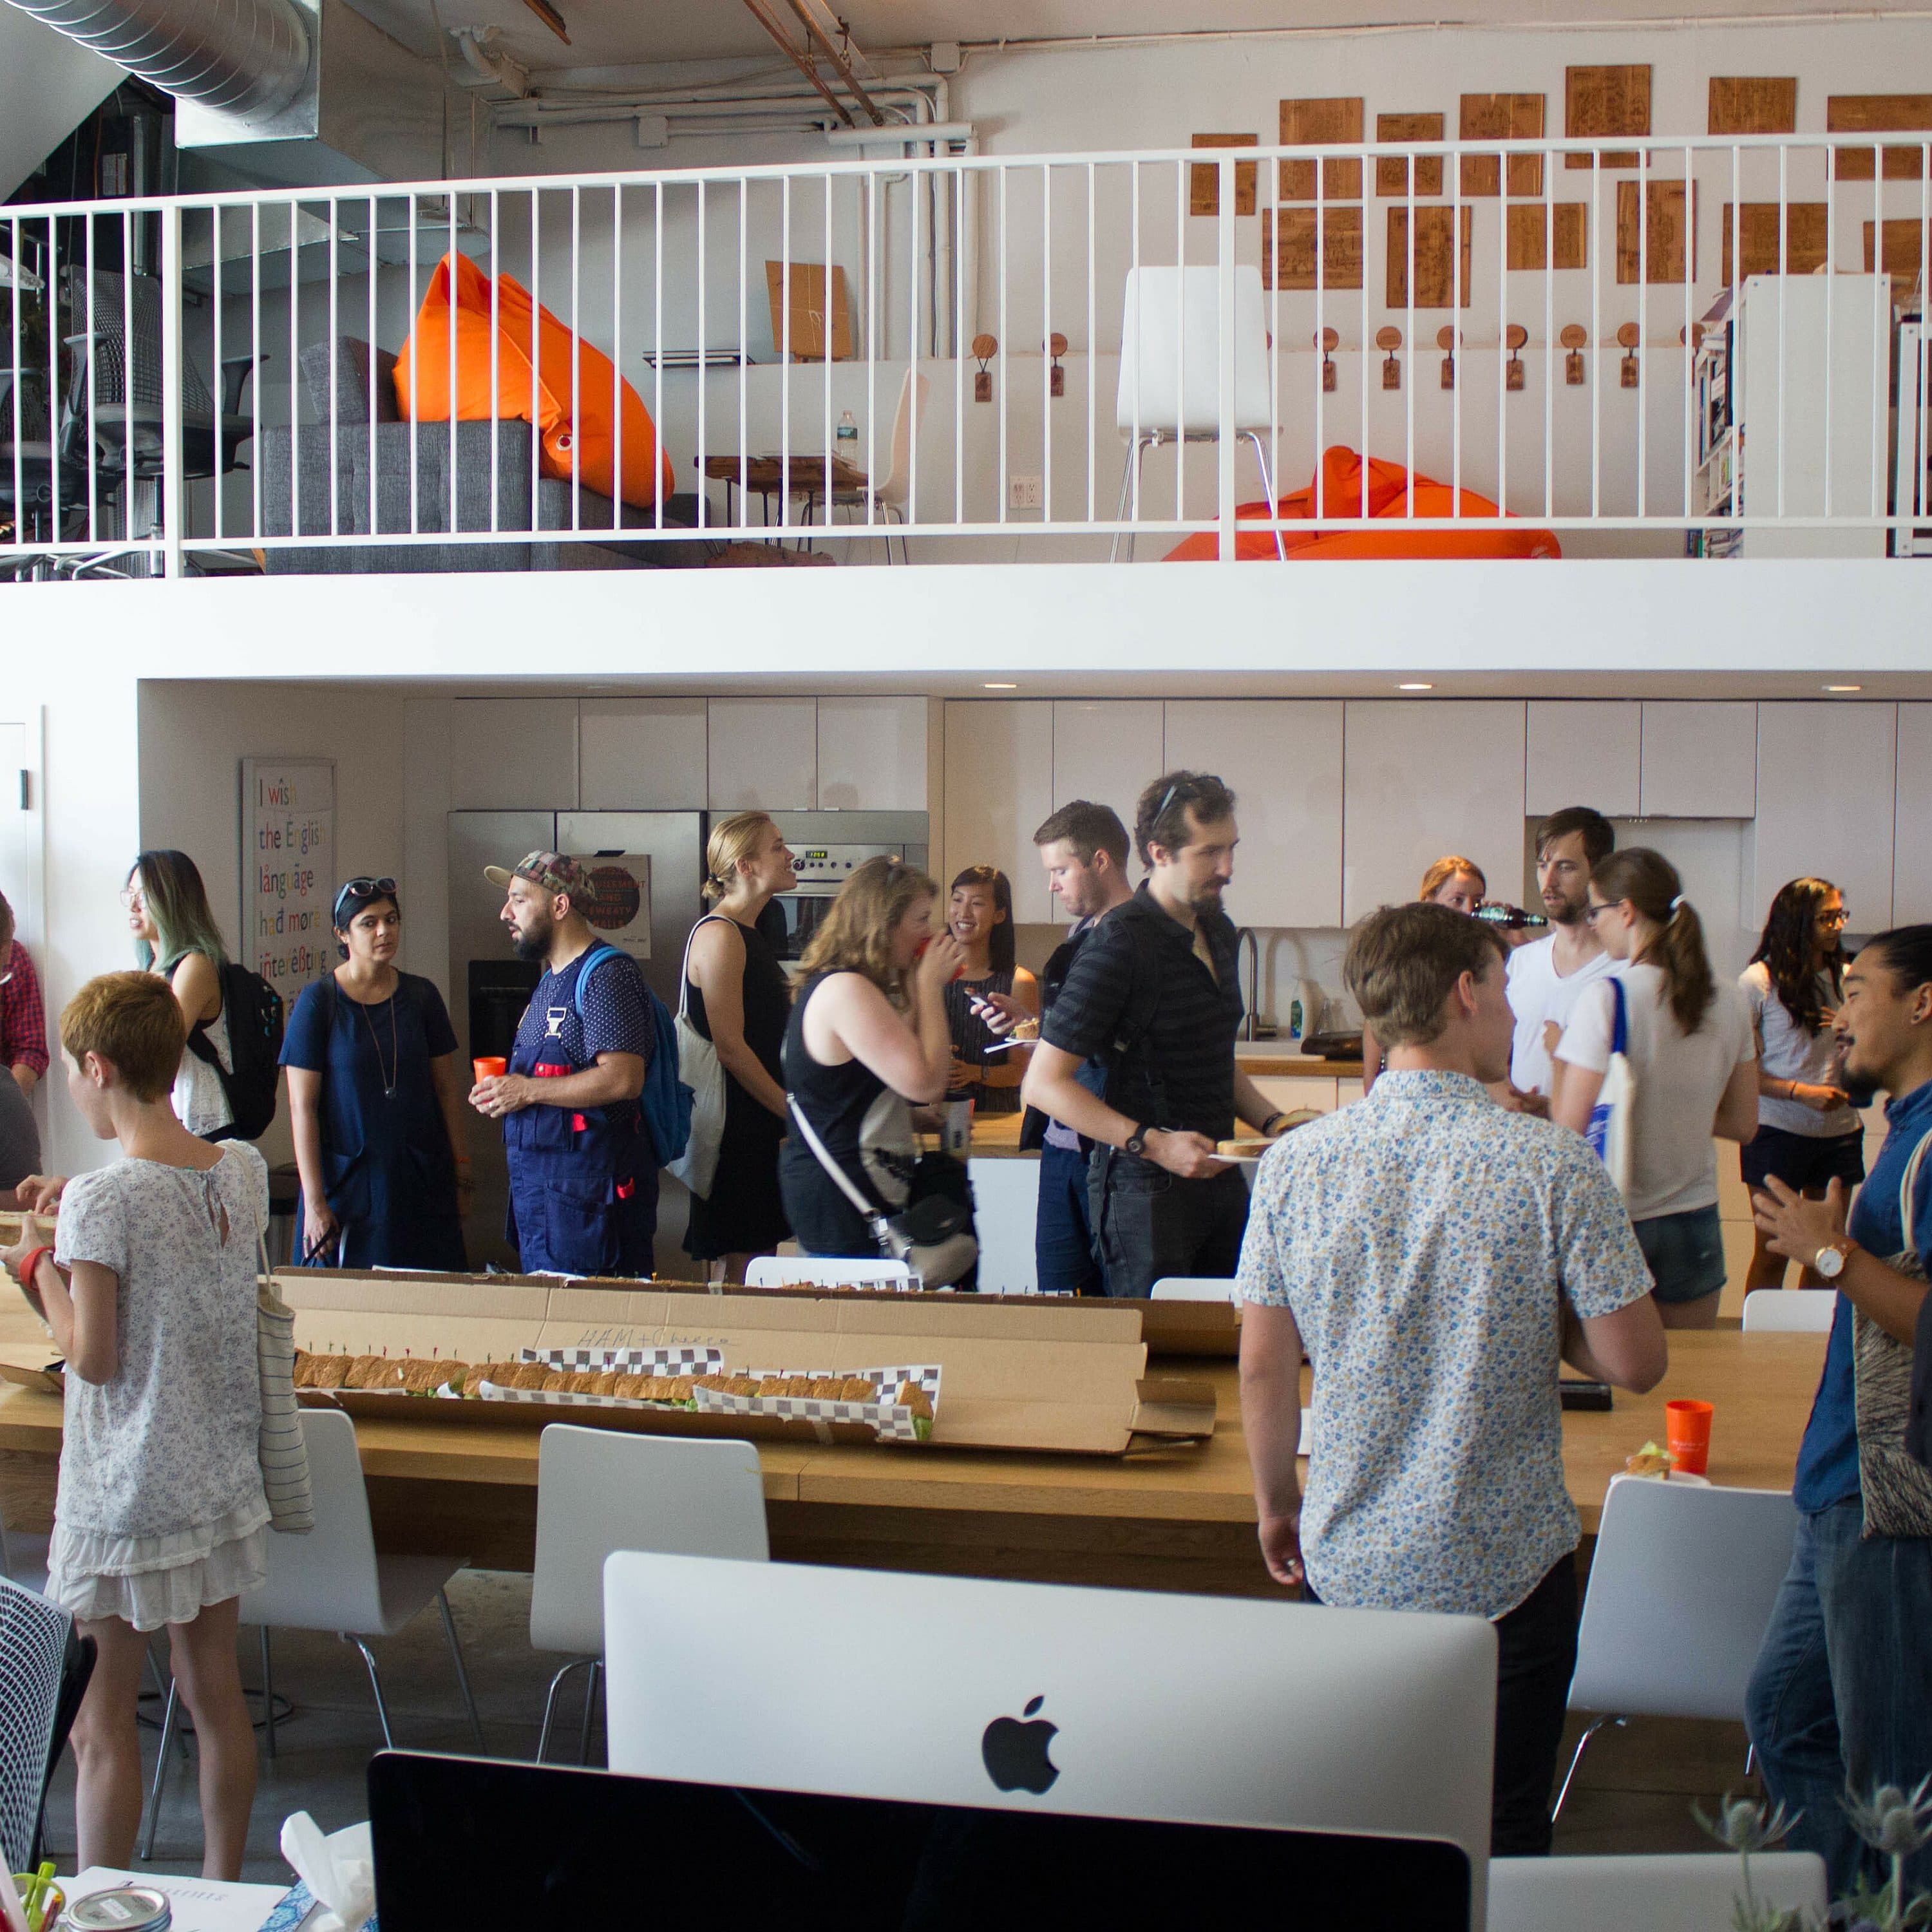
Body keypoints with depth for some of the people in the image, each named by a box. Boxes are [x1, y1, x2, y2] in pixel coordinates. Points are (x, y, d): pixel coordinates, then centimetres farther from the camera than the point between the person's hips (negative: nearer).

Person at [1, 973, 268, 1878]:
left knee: (103, 1725, 6)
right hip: (224, 1485, 7)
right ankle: (222, 1897, 29)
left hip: (124, 1504, -7)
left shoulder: (102, 1201, -21)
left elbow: (93, 1357, -17)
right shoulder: (244, 1170, -2)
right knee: (216, 1695, 17)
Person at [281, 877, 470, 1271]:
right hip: (348, 1185, -3)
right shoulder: (318, 1001, -3)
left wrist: (459, 1168, 5)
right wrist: (314, 1202, -10)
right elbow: (302, 1107, -6)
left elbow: (447, 1088, 11)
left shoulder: (421, 996, 7)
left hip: (423, 1183, 3)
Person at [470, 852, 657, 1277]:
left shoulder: (606, 975, -12)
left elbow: (623, 1078, -23)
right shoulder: (551, 980, 20)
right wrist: (500, 1093, 7)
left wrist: (526, 1091, -17)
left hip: (588, 1189, -10)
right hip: (535, 1186, 10)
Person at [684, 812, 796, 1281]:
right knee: (744, 1271, -7)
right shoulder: (719, 935, -13)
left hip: (763, 1129, 10)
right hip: (739, 1128, -10)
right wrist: (793, 1111, -16)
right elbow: (730, 1046, -19)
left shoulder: (750, 935, 17)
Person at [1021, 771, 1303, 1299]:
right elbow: (1044, 1083, -17)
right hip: (1146, 1191, -7)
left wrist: (1272, 1122, 9)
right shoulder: (1120, 944, -15)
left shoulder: (1218, 931, 11)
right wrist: (1153, 1144, -22)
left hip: (1220, 1177, 8)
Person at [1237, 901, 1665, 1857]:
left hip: (1348, 1563, 3)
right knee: (1498, 1845, 14)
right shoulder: (1554, 1164, -15)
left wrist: (1276, 1506, 14)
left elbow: (1262, 1366, -1)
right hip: (1506, 1568, -2)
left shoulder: (1295, 1163, -6)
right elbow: (1635, 1362, -11)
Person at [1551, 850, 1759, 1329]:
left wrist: (1558, 1058, 0)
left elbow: (1568, 1128, -17)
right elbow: (1742, 1124, 10)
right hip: (1695, 1219, 5)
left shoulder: (1606, 998, -16)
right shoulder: (1731, 1004, 1)